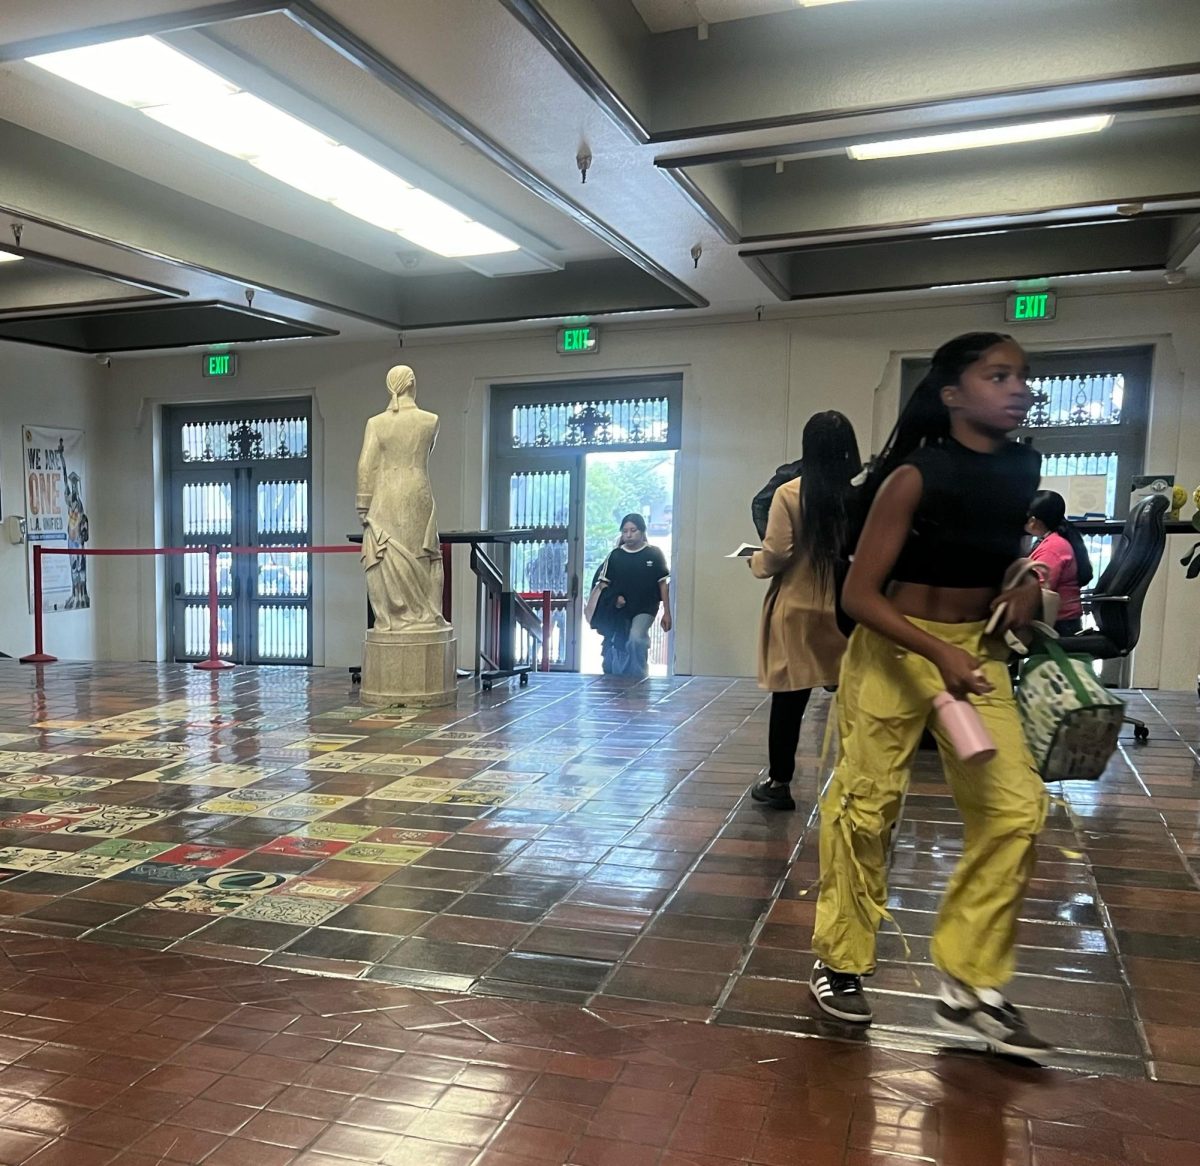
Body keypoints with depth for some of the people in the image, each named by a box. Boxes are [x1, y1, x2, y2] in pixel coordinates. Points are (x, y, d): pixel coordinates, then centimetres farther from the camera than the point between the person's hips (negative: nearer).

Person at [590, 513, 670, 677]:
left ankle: (639, 678, -14)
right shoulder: (615, 556, 2)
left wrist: (667, 612, -3)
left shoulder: (654, 554, -2)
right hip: (619, 611, 3)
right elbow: (603, 583, 6)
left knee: (636, 638, -28)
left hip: (645, 608, -3)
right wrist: (613, 599, -13)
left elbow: (663, 583, 1)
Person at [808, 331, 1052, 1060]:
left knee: (1016, 809, -1)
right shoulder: (914, 478, -16)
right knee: (866, 807, 2)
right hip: (897, 650, -6)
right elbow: (860, 594, -17)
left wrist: (1031, 585, 1)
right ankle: (842, 962, 23)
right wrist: (939, 653, -28)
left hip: (980, 652, 6)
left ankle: (971, 986, 13)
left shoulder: (1024, 471, 2)